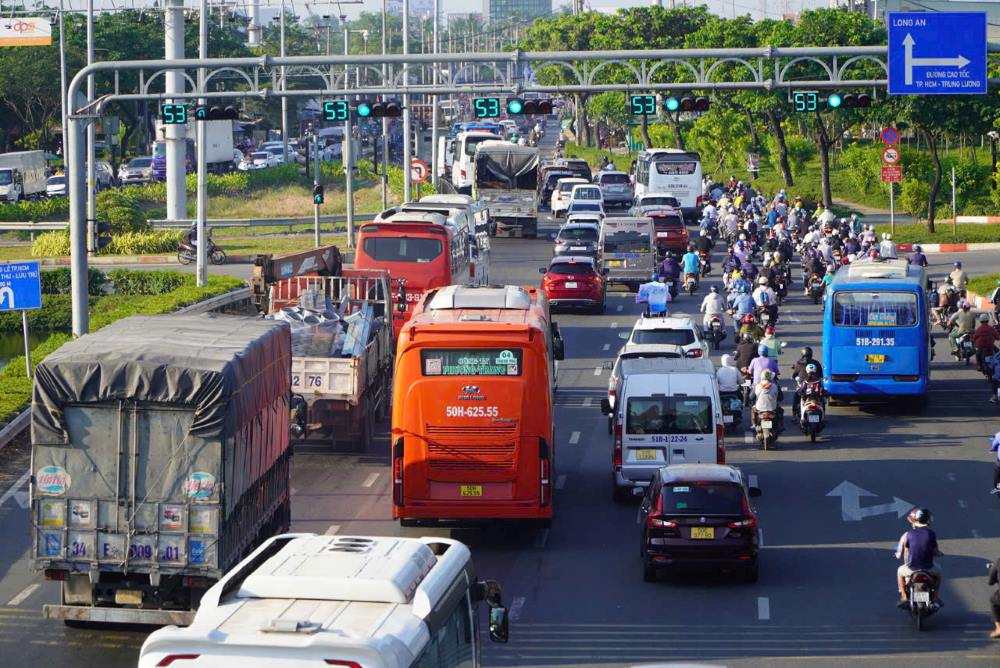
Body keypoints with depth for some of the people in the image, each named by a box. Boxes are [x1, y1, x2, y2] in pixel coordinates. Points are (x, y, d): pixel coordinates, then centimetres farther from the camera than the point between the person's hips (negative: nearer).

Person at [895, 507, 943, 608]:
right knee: (938, 571, 35)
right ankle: (936, 598, 31)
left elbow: (899, 555, -5)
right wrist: (939, 553, 26)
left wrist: (898, 554, 20)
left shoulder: (907, 535, -8)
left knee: (900, 571, 33)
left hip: (911, 568, -1)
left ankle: (904, 598, 28)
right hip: (928, 568, 1)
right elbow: (936, 552, 1)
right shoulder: (932, 533, -6)